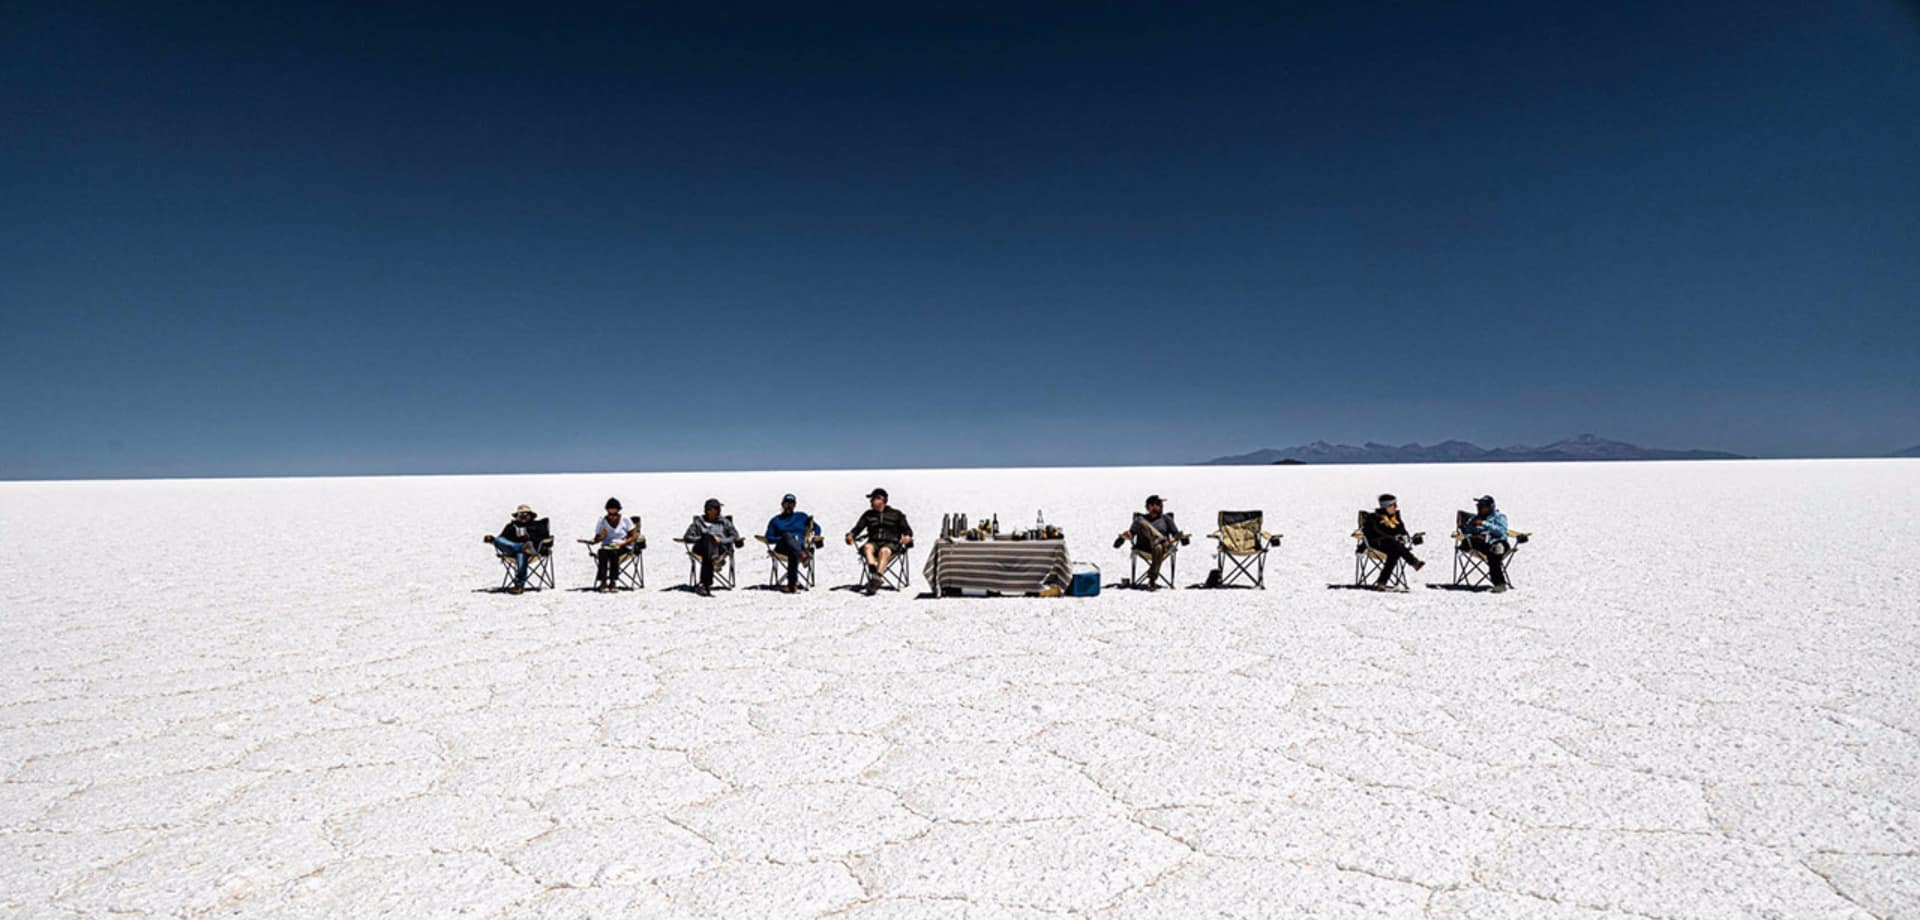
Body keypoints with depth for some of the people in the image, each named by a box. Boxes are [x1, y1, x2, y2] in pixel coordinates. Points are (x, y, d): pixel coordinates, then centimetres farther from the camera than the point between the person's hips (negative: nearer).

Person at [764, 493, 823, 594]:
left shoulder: (801, 517, 30)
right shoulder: (776, 520, 27)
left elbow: (816, 527, 29)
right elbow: (769, 538, 16)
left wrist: (815, 536, 5)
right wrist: (782, 538, -3)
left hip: (801, 546, 1)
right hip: (783, 548, -1)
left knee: (794, 554, -40)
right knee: (788, 535, -39)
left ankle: (792, 584, -53)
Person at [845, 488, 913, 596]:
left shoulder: (896, 514, 16)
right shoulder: (868, 515, 23)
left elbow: (906, 529, 11)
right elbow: (858, 528, 14)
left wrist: (907, 536, -12)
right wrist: (851, 535, -7)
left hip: (891, 543, -3)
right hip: (874, 542, 3)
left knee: (884, 551, -37)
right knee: (867, 547, -33)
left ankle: (876, 579, -54)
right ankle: (874, 572, -56)